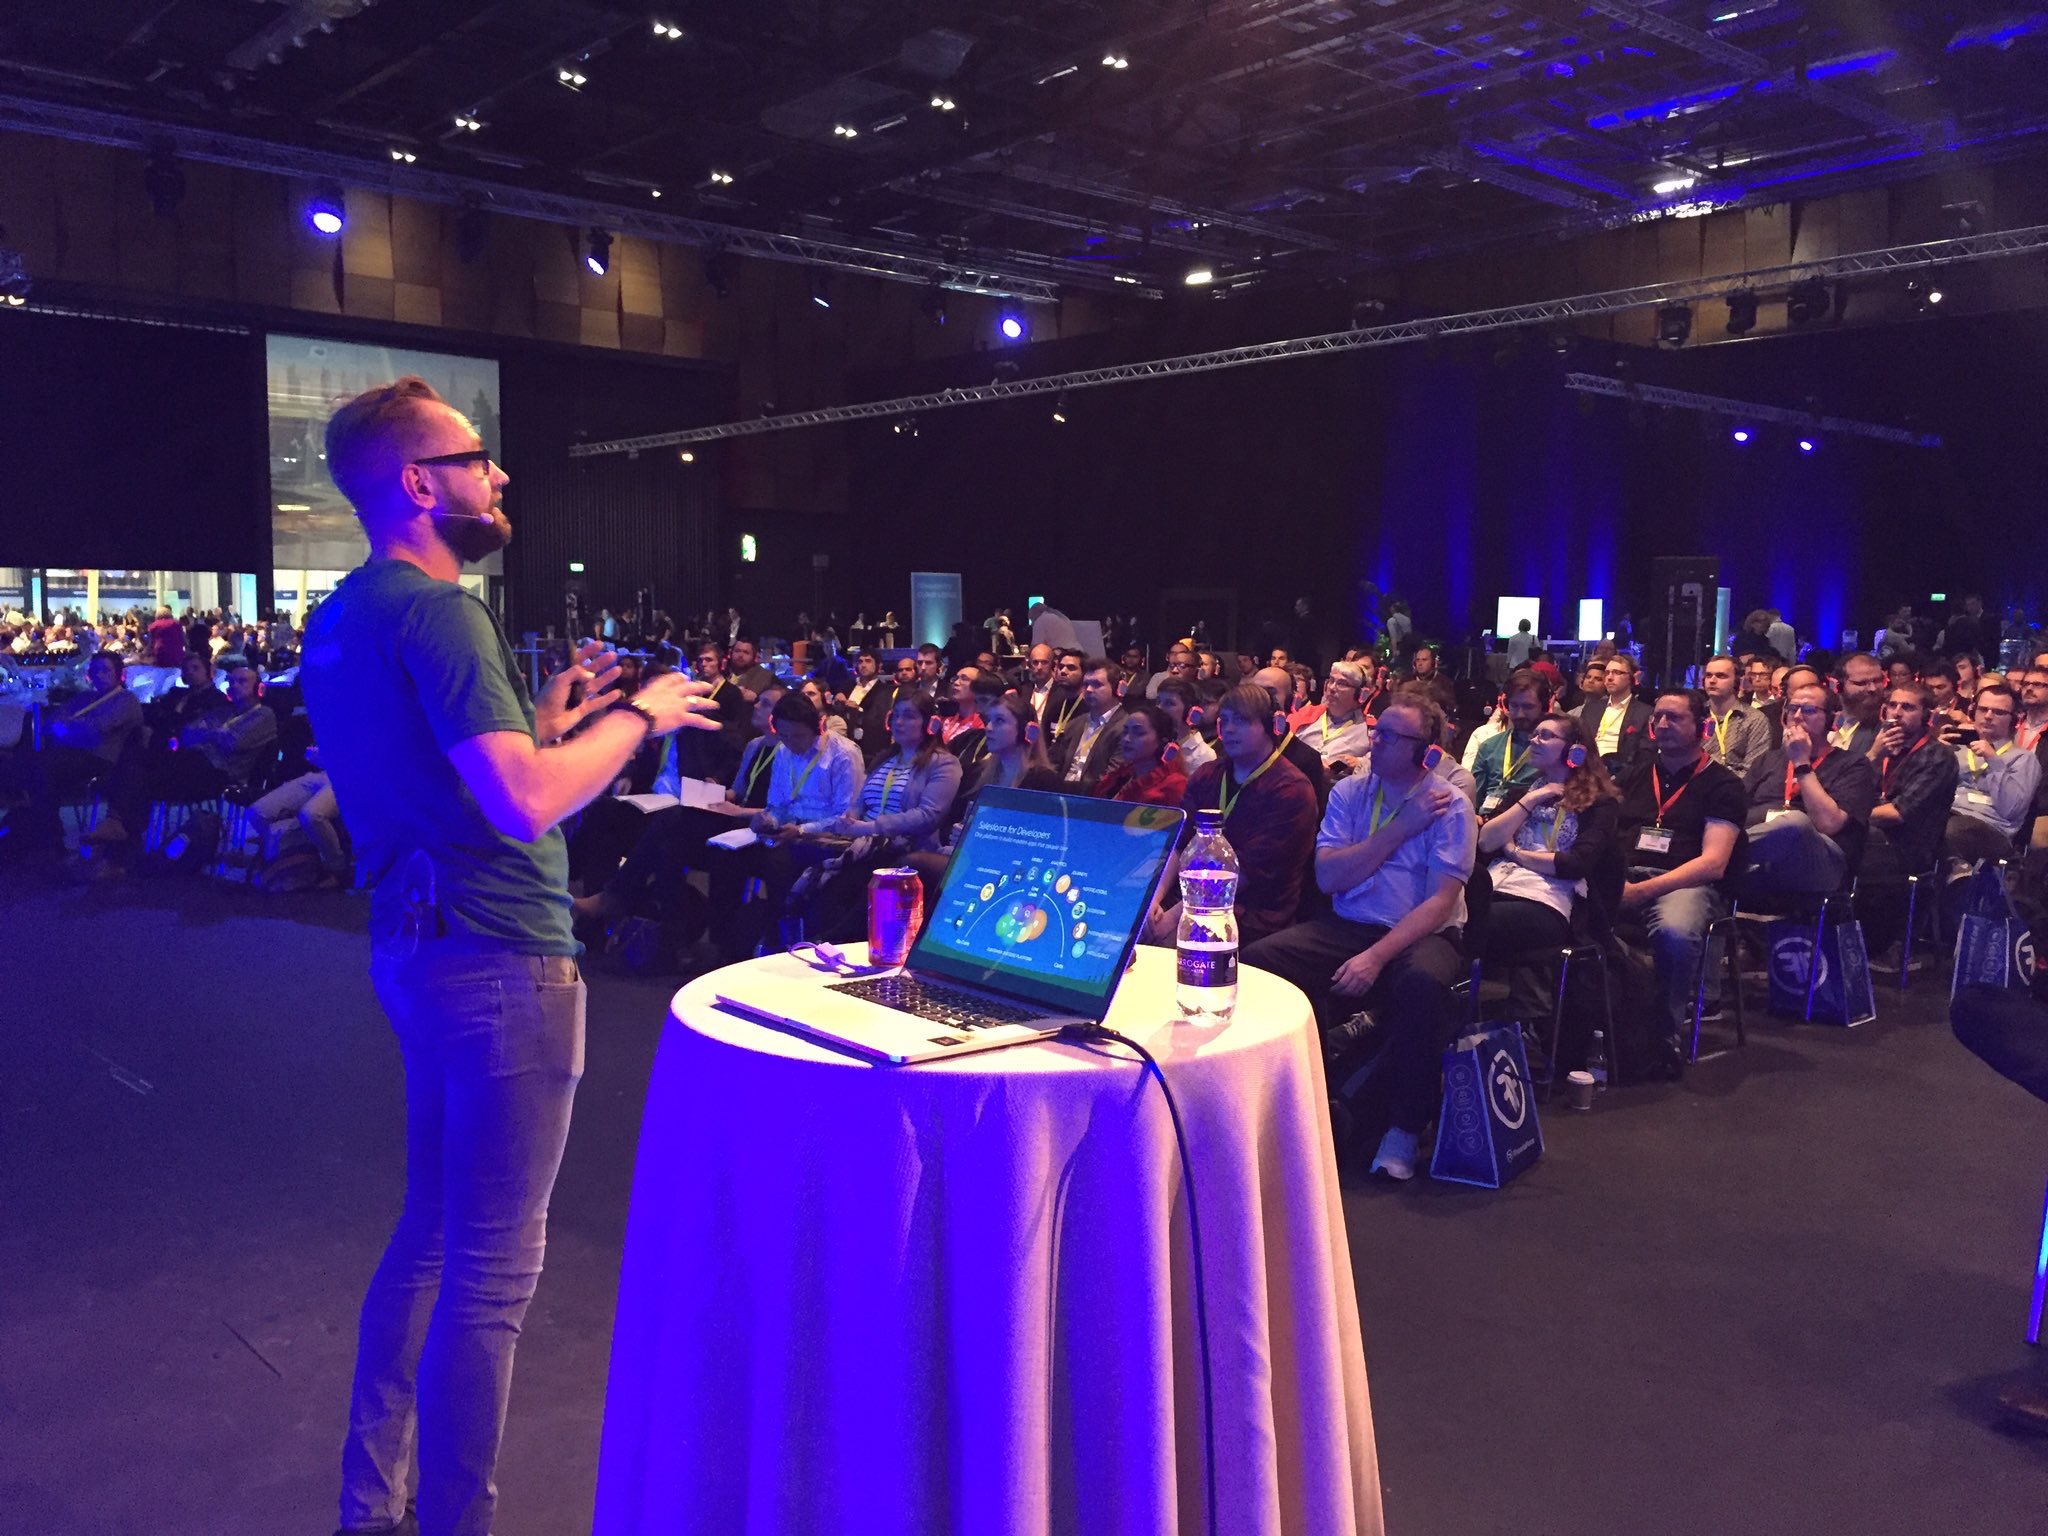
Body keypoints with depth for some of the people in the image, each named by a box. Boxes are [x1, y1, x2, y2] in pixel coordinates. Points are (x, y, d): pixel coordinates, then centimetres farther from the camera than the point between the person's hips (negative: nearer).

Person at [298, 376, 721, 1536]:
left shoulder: (343, 618, 13)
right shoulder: (436, 610, -18)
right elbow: (525, 805, -27)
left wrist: (548, 718, 16)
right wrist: (637, 716, -13)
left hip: (418, 947, 10)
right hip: (498, 960, -10)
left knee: (430, 1237, 21)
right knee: (493, 1271, 0)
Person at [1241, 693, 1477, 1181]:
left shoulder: (1450, 806, -3)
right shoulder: (1349, 793, 8)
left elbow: (1442, 901, -13)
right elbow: (1327, 877, -4)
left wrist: (1376, 957, -26)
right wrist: (1399, 829, -10)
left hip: (1420, 934, -3)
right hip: (1347, 928, 4)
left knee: (1425, 981, -39)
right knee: (1257, 960, -21)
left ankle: (1406, 1127, -18)